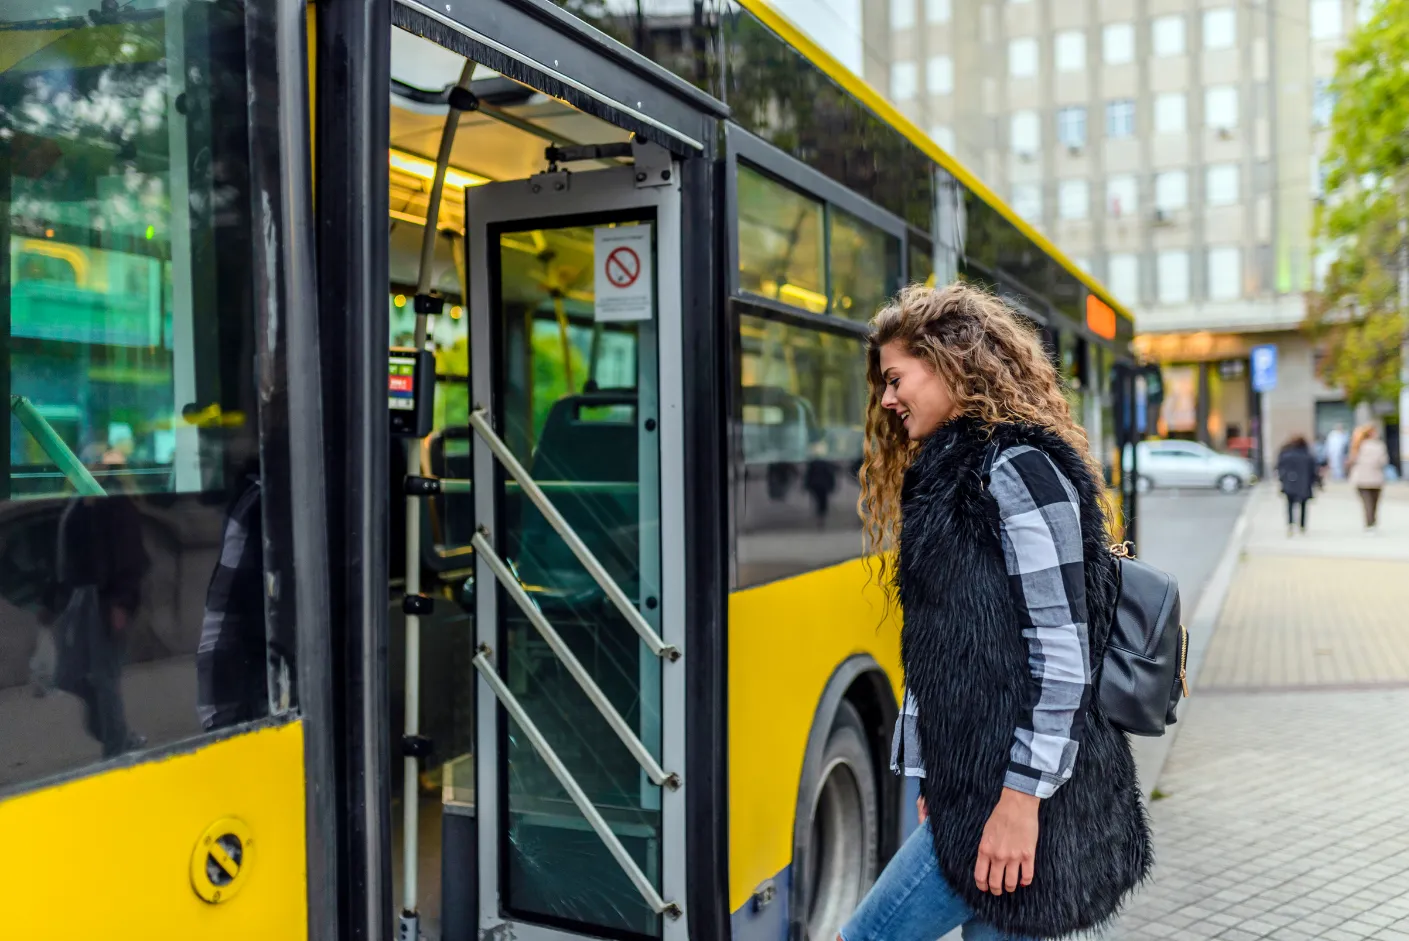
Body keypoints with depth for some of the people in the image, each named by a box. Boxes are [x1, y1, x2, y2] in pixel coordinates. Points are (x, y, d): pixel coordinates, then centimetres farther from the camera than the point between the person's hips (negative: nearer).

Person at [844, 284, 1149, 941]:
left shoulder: (1018, 470, -13)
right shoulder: (951, 473, 15)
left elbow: (1062, 649, -19)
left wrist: (1021, 799, -20)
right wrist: (934, 780, 15)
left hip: (1018, 793, -9)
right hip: (969, 786, 9)